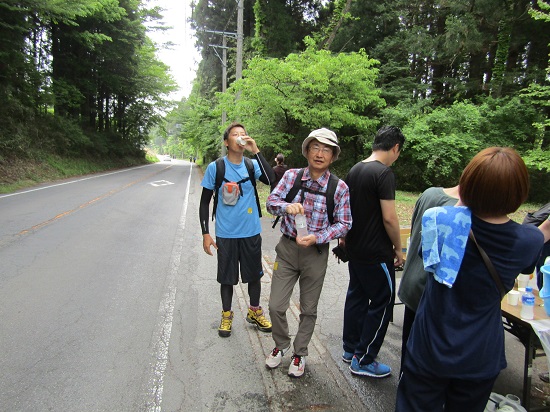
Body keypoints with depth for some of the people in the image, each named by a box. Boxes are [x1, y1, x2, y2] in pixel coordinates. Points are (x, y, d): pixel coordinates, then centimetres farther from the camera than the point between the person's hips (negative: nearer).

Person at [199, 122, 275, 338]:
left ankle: (254, 311, 36)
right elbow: (204, 202, -1)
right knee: (227, 277, 11)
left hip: (251, 232, 2)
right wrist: (205, 233, -5)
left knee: (254, 274, 15)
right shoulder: (215, 168, -6)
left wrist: (256, 151, -22)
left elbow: (271, 179, -21)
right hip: (226, 234, -2)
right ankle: (226, 315, 32)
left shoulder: (253, 165, -1)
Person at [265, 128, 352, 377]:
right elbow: (272, 201, -7)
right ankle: (281, 345, 37)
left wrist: (317, 238, -21)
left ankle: (300, 353, 40)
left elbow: (343, 224, -6)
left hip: (316, 252, -1)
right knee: (276, 306, 6)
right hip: (287, 247, 1)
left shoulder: (339, 188, -10)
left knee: (308, 310, 15)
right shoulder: (292, 176, -4)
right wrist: (287, 206, -29)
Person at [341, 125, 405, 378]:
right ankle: (363, 360, 14)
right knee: (382, 303, 5)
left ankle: (350, 349, 32)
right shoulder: (384, 173, -18)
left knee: (356, 297, 18)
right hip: (376, 253, -9)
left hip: (355, 250, 9)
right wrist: (398, 248, -8)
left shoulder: (354, 170, 8)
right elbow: (389, 217, -21)